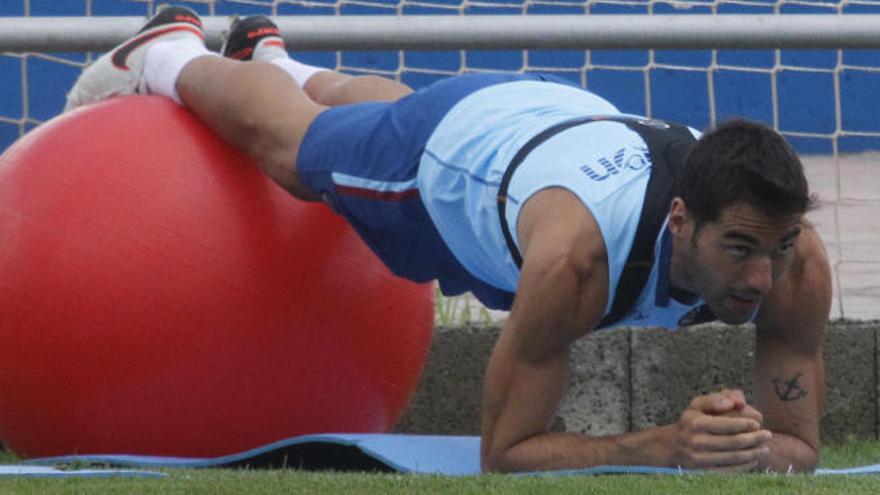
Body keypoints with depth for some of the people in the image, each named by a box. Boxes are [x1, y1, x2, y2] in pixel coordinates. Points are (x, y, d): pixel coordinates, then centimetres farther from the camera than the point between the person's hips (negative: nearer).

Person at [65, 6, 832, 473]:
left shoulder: (793, 259, -41)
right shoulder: (579, 255, -52)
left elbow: (799, 448, -30)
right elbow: (504, 456, -43)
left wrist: (752, 450, -55)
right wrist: (667, 447, -58)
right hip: (451, 147, -4)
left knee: (389, 110, 38)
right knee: (287, 143, 29)